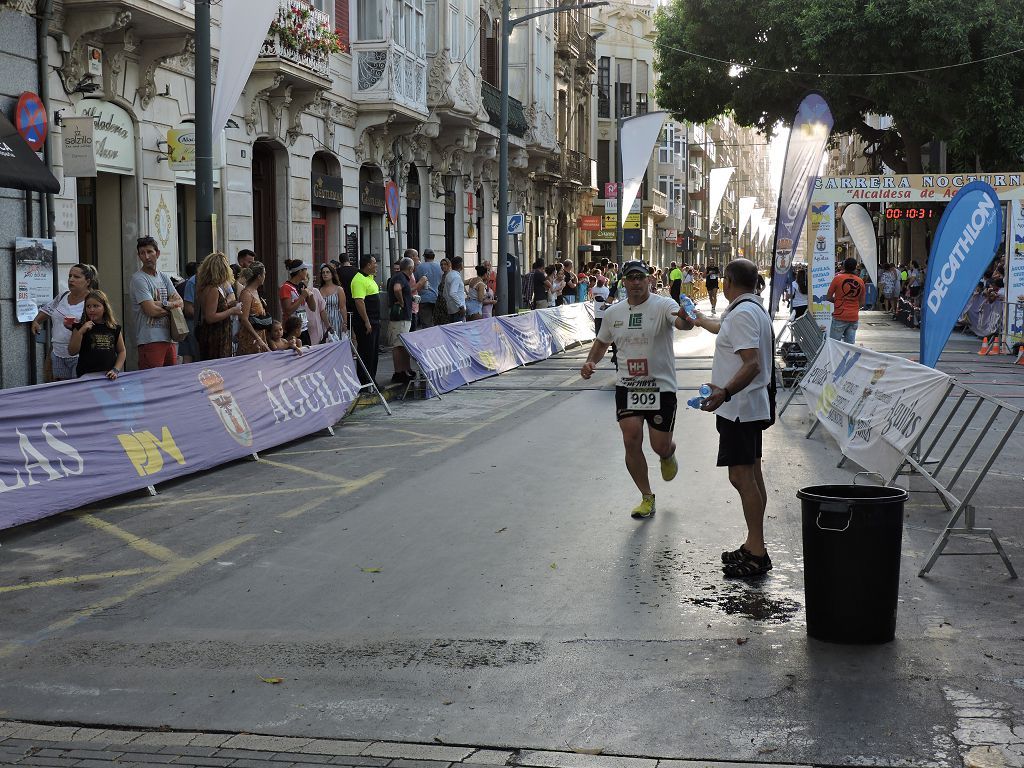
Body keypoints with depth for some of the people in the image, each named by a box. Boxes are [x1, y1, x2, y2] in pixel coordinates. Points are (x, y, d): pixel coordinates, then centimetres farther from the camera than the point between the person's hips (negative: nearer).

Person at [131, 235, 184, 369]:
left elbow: (180, 303, 9)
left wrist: (164, 304, -12)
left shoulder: (163, 278, 17)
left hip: (169, 338, 7)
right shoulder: (138, 279, -7)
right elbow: (151, 310, -15)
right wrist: (172, 306, 2)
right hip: (150, 340, -7)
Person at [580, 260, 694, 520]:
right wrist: (590, 362, 0)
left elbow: (682, 322, -32)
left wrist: (685, 319, -57)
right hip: (627, 386, 3)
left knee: (660, 446, 2)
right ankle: (647, 497, 11)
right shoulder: (613, 312, 4)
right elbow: (602, 342, 20)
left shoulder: (663, 305, -11)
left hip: (661, 386, -3)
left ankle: (668, 456, 43)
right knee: (631, 441, -7)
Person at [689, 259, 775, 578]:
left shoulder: (742, 313, -18)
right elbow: (725, 328, 39)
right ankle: (754, 546, 21)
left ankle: (756, 553, -12)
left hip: (739, 406, -11)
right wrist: (700, 320, 57)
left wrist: (725, 392, -42)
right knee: (751, 475, 14)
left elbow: (752, 363, -29)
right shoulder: (753, 309, 15)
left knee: (742, 476, -11)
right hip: (751, 406, 11)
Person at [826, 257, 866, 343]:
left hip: (840, 317, -4)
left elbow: (828, 297, -2)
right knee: (850, 344, 6)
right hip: (854, 317, 4)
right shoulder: (860, 282, 4)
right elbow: (862, 303, 10)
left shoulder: (838, 278, -7)